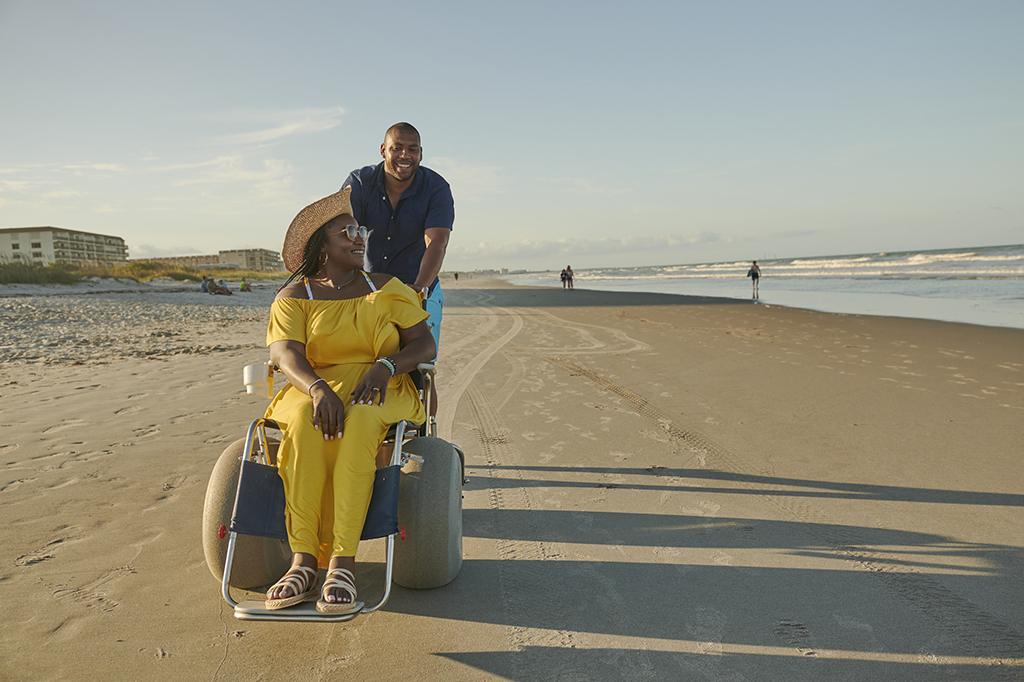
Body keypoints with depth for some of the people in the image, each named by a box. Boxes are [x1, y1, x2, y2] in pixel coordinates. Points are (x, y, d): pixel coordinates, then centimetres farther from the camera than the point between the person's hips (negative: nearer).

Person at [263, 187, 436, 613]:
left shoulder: (385, 287, 11)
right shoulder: (294, 297, 7)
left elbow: (425, 343, 3)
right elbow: (284, 354, -10)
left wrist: (384, 366, -19)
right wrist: (317, 388, -32)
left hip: (380, 390, 0)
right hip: (314, 390, 1)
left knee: (357, 423, -36)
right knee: (305, 423, -36)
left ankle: (342, 565, -41)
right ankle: (304, 561, -36)